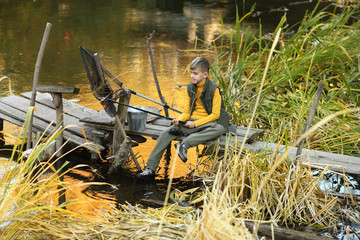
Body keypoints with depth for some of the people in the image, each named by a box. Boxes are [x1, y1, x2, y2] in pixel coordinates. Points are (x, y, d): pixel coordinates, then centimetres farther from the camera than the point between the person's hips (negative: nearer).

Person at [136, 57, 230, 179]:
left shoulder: (213, 89, -9)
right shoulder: (190, 88, 7)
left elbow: (215, 114, -13)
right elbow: (186, 112, 9)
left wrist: (195, 124, -19)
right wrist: (179, 120, -14)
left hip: (207, 122, -4)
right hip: (191, 122, 4)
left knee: (220, 129, -38)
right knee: (166, 133, -16)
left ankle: (184, 143, -41)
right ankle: (150, 169, -14)